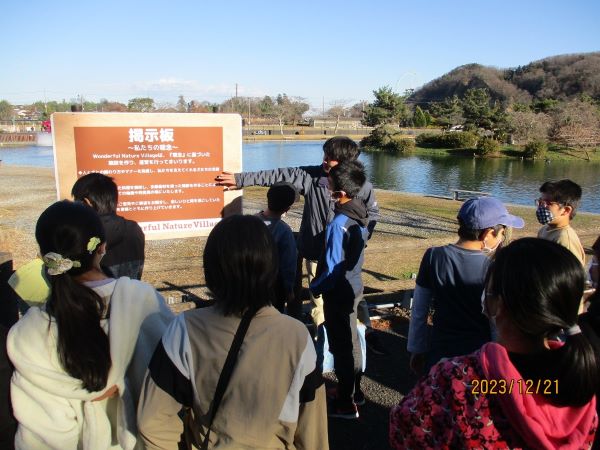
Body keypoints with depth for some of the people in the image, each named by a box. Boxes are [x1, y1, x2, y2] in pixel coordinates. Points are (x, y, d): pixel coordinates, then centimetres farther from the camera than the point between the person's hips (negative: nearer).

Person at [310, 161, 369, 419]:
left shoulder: (338, 224, -27)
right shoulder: (360, 216, -1)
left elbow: (332, 267, -22)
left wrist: (315, 287, -7)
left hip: (338, 292, -8)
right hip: (354, 286, 9)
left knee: (341, 346, 5)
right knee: (351, 340, 21)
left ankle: (346, 404, 19)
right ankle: (354, 391, 38)